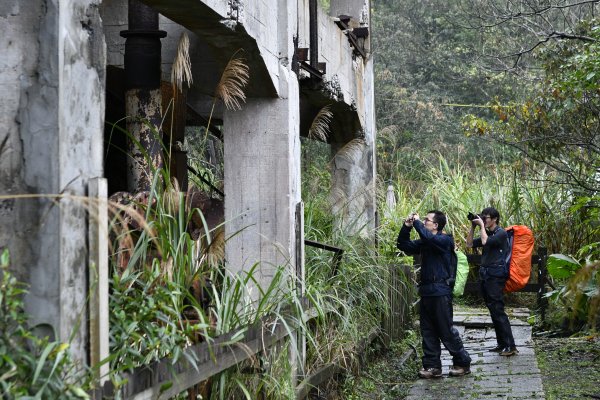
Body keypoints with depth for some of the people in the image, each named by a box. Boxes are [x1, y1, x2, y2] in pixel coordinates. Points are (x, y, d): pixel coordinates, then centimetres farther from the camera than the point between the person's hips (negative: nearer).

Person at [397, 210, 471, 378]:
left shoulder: (445, 240, -10)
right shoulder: (424, 243, 14)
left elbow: (429, 238, -29)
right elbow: (404, 246, 16)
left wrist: (417, 223, -15)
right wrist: (406, 227, 2)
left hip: (441, 292, -8)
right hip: (426, 291, 8)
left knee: (446, 331, -3)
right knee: (428, 331, 8)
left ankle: (463, 363, 8)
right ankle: (432, 366, 12)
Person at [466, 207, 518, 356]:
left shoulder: (501, 233, -8)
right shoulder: (487, 233, 17)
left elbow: (485, 242, -22)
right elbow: (470, 244, 16)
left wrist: (482, 226, -11)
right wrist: (472, 227, 8)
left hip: (496, 276, -9)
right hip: (485, 275, 9)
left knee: (498, 311, -13)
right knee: (493, 311, 10)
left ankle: (510, 346, -13)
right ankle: (501, 344, 15)